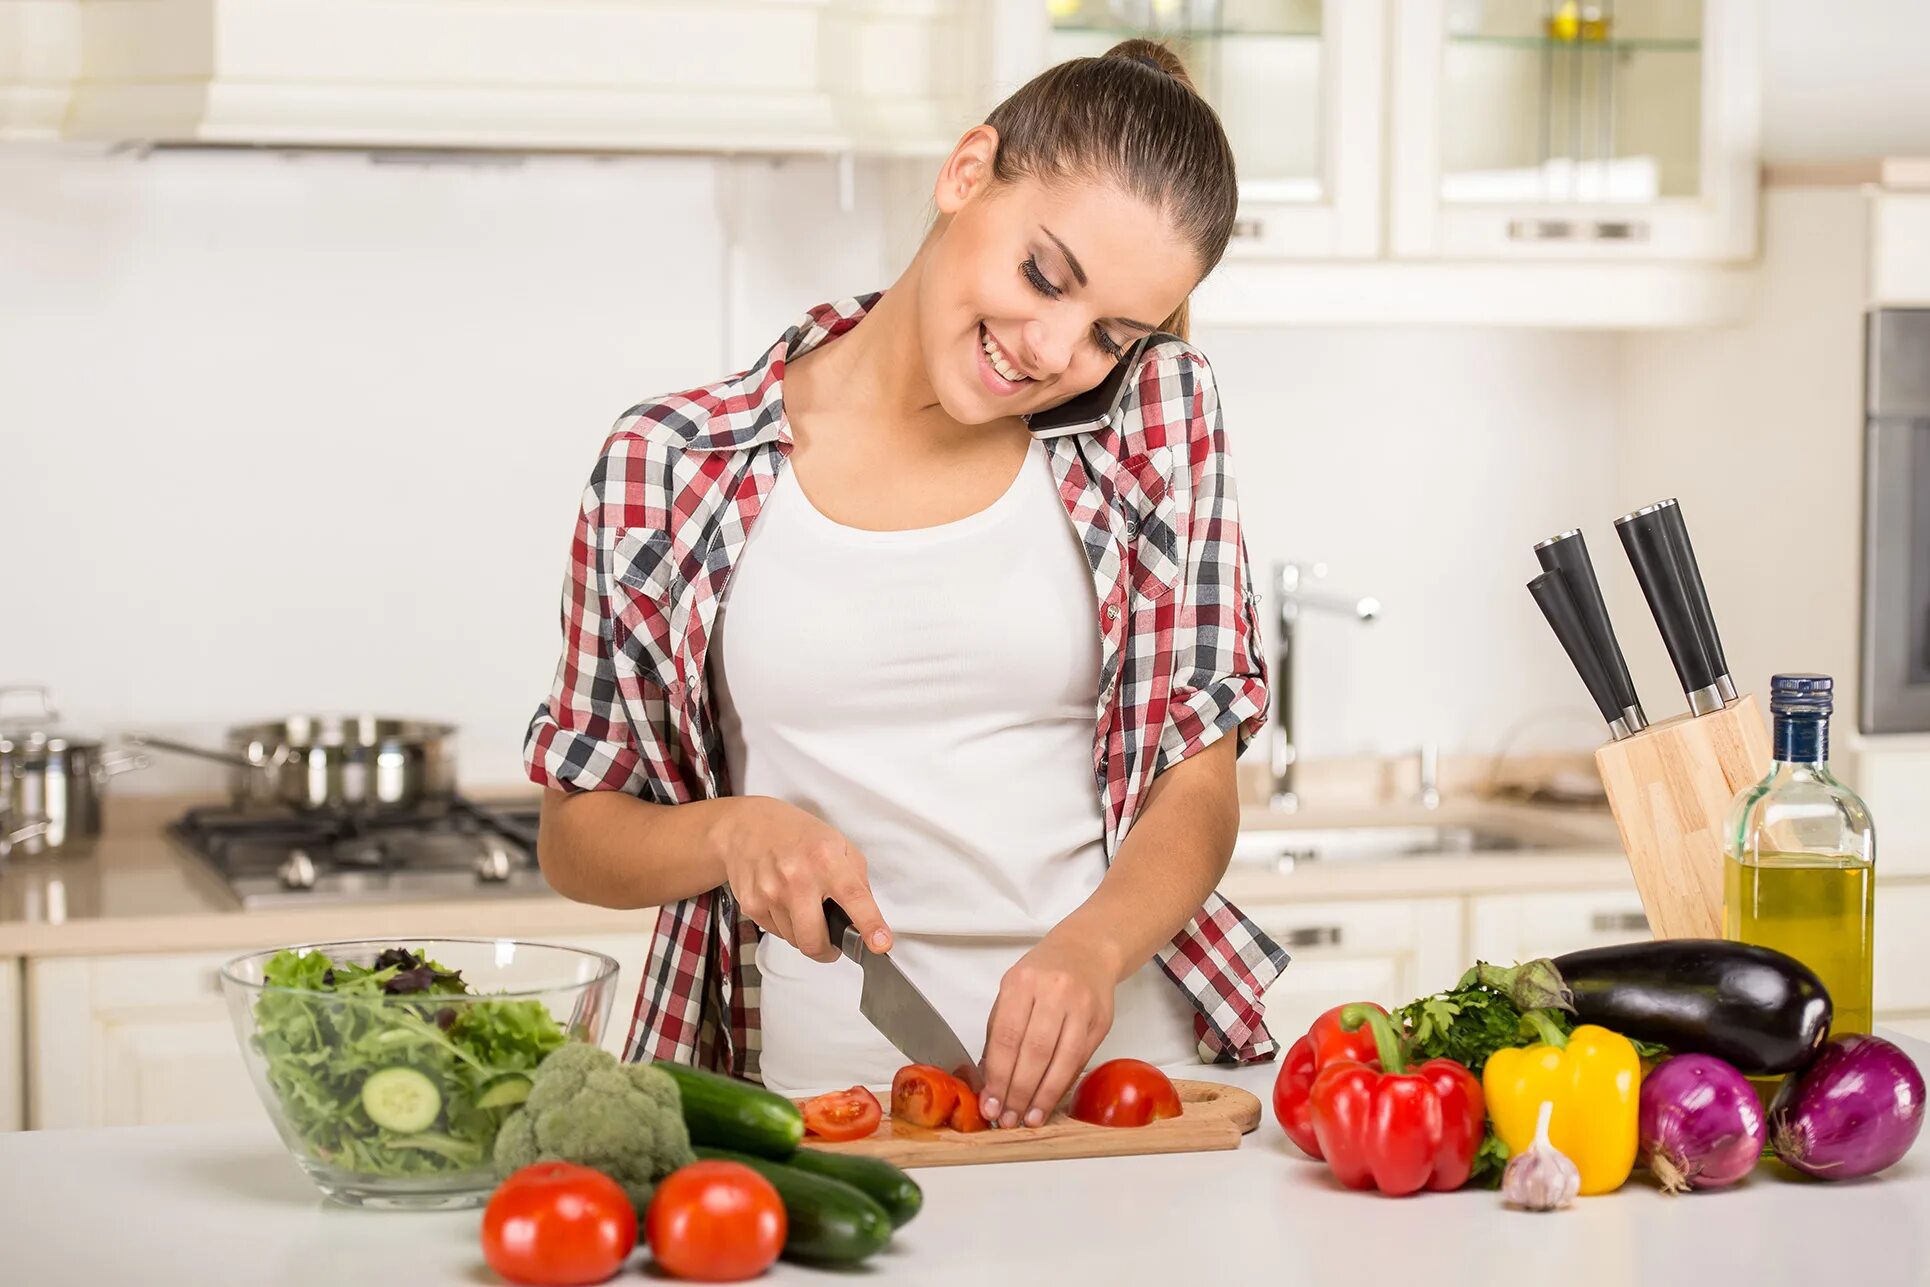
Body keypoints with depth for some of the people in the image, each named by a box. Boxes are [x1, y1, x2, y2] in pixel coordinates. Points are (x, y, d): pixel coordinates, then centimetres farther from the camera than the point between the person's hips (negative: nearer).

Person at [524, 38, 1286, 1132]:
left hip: (1117, 1070, 1)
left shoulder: (1156, 416, 7)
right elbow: (576, 836, 10)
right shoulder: (670, 471, 2)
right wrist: (733, 831, -10)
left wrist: (1092, 946, -15)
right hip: (813, 1096, -1)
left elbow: (1197, 789, 4)